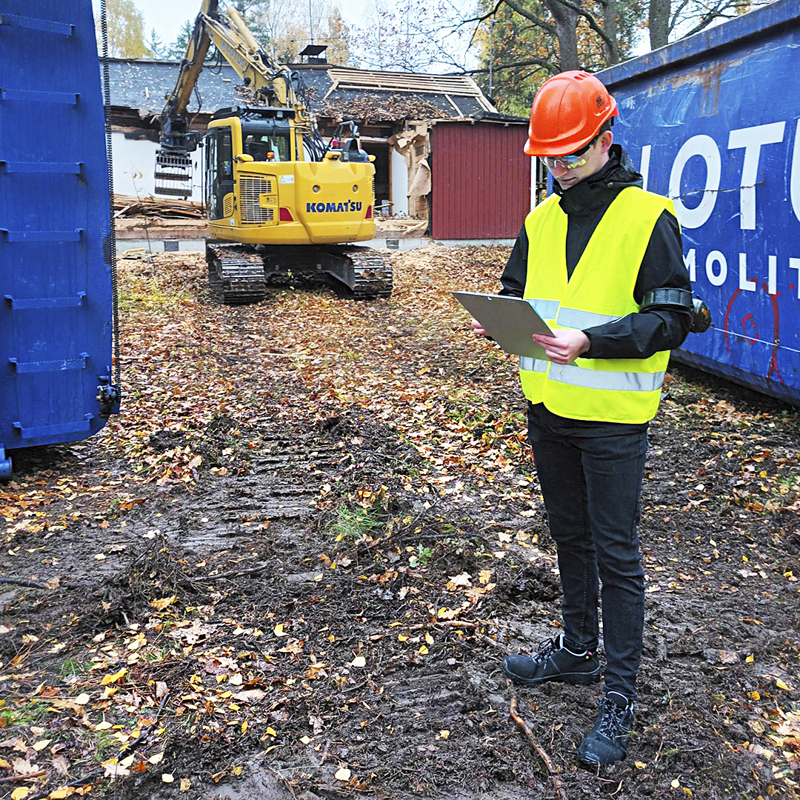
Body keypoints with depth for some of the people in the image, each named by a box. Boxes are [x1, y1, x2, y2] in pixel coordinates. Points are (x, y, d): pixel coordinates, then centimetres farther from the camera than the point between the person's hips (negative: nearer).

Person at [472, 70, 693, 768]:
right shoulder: (541, 220, 8)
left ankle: (619, 697, 15)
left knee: (615, 553, 2)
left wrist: (590, 341, -27)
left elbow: (671, 318, -15)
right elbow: (518, 292, 18)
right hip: (548, 408, 6)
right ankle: (578, 650, 38)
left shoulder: (648, 217, -11)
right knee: (570, 537, 19)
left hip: (612, 418, -6)